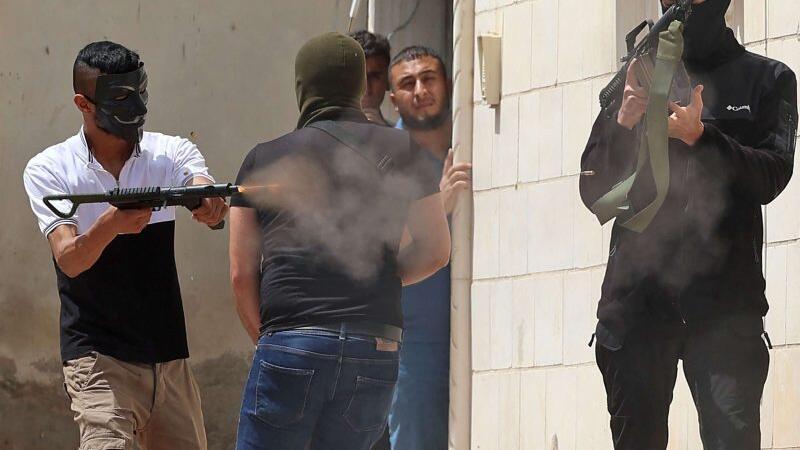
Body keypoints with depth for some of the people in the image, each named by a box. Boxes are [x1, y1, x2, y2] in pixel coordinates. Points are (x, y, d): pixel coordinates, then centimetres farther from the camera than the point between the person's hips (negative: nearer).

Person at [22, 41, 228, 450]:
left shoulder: (169, 154, 4)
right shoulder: (48, 170, -3)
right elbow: (69, 260, -16)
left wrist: (211, 203, -42)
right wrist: (110, 225, -37)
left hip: (169, 358, 4)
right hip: (98, 356, -4)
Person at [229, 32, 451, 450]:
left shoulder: (264, 159, 10)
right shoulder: (400, 150, 11)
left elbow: (241, 273, 9)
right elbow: (436, 250, 11)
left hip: (292, 342, -2)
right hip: (377, 351, 2)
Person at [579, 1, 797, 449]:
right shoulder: (635, 80, 16)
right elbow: (594, 191, 12)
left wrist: (700, 135, -17)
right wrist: (622, 125, -6)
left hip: (724, 302, -2)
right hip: (636, 291, 2)